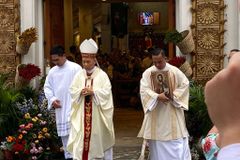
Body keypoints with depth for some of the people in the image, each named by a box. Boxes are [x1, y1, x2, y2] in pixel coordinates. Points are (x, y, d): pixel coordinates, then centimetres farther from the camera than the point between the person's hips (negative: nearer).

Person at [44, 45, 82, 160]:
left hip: (73, 106, -6)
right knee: (64, 133, 9)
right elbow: (47, 87, 18)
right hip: (60, 108, 6)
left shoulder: (75, 68, -6)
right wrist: (52, 99, 1)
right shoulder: (52, 71, 12)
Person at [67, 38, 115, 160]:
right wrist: (81, 91, -16)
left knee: (97, 139, 8)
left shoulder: (102, 75, -4)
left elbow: (107, 92, -11)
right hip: (81, 115, 3)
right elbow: (72, 91, 3)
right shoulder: (79, 75, 7)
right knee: (80, 139, -1)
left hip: (97, 115, -2)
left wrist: (93, 91, -22)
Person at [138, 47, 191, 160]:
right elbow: (144, 90, -9)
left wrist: (173, 95, -13)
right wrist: (157, 96, -25)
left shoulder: (174, 71, 0)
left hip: (172, 111, 0)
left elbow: (185, 84, 1)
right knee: (157, 142, 5)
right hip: (155, 113, 1)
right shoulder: (147, 73, 0)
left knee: (176, 142, -1)